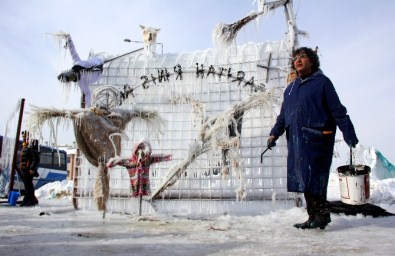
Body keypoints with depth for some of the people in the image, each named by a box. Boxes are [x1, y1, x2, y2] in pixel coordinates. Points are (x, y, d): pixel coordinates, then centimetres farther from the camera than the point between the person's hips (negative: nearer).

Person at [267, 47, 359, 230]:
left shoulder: (322, 82, 3)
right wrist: (275, 133, 9)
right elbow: (283, 115, 21)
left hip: (316, 139, -6)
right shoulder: (291, 88, 21)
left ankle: (321, 215, 6)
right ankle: (314, 217, 17)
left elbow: (338, 111, -2)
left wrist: (349, 135, -7)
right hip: (296, 141, 6)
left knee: (313, 178, -8)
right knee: (303, 180, 7)